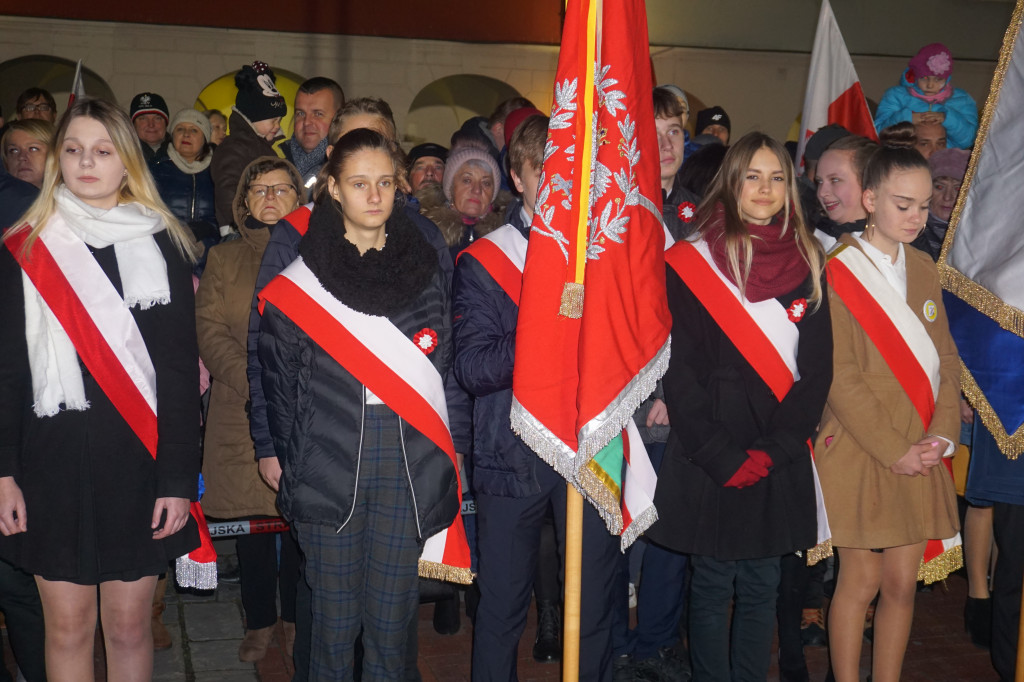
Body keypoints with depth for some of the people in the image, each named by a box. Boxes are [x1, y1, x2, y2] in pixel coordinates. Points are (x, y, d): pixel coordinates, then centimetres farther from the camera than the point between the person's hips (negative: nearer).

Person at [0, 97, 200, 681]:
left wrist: (178, 478, -6)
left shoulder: (162, 247, 2)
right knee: (68, 626, 8)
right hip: (52, 459, 1)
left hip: (137, 460, 0)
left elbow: (180, 370, -1)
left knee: (129, 625, 7)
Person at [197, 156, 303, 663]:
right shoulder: (224, 259, 15)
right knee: (252, 521, 4)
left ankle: (295, 618, 16)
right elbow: (209, 331, 4)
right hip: (241, 412, 1)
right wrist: (254, 381, -11)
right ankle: (259, 622, 17)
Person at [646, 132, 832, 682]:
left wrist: (770, 451, -7)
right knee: (712, 588, 8)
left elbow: (816, 371, 3)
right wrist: (723, 458, -11)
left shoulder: (806, 265, 7)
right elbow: (679, 372, -6)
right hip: (707, 462, -2)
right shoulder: (690, 262, -2)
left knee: (761, 589, 11)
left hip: (780, 465, 3)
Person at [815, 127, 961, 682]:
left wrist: (942, 434, -5)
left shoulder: (923, 271, 12)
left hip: (920, 459, 6)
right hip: (858, 454, -5)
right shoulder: (837, 272, -9)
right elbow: (840, 377, -14)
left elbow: (945, 359, 9)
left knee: (902, 583, 10)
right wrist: (894, 449, -15)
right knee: (860, 581, 3)